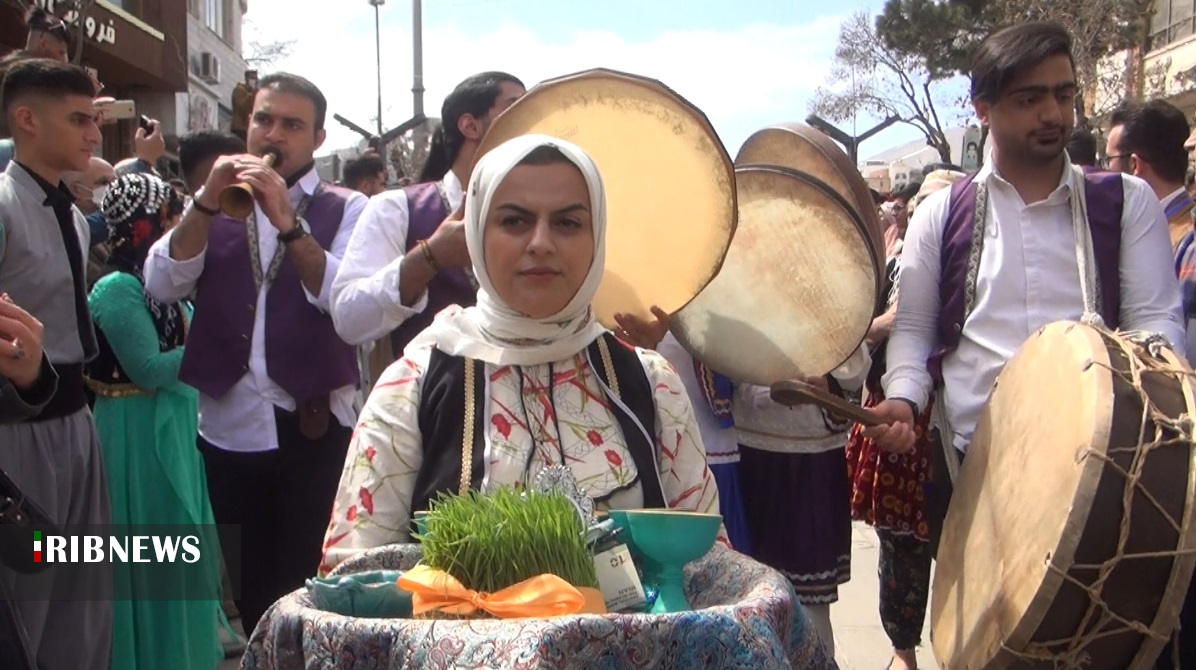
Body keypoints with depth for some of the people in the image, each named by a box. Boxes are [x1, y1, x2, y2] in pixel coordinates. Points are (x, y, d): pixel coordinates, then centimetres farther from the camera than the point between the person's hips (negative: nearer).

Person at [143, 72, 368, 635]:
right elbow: (162, 286, -5)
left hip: (314, 427, -3)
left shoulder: (345, 209, 1)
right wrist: (207, 203, -16)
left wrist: (289, 223, -25)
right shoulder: (214, 203, 10)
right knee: (248, 585, 16)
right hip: (226, 428, 3)